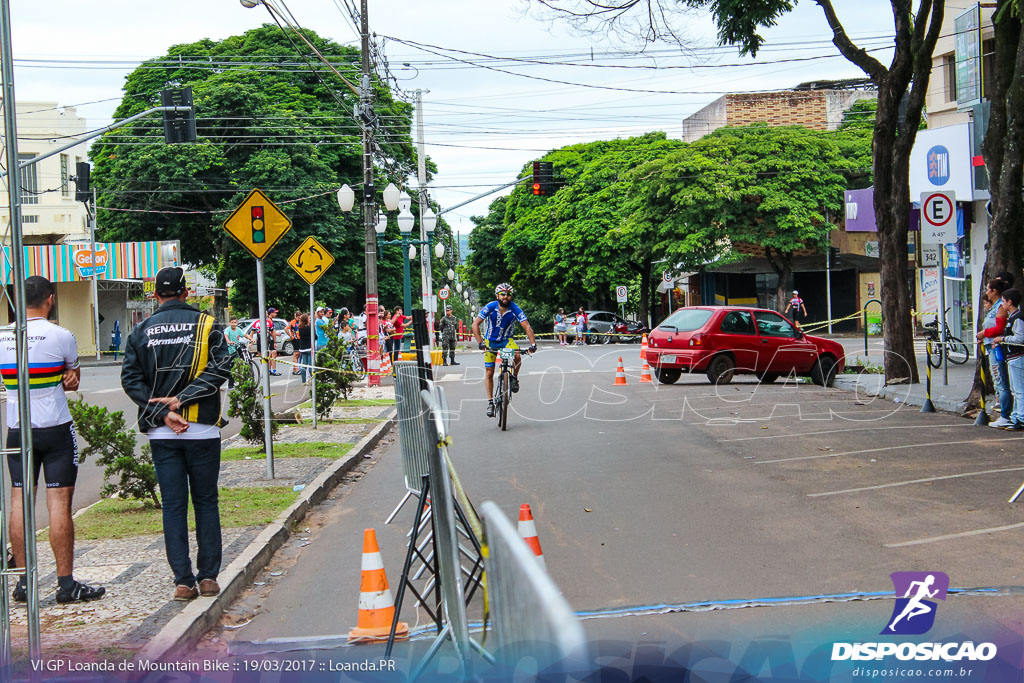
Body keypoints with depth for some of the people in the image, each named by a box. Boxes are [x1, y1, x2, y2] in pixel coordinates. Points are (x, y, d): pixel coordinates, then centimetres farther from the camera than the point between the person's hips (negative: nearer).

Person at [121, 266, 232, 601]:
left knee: (173, 506, 5)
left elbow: (131, 379, -3)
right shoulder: (207, 325, 0)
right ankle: (208, 576, 10)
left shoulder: (141, 331, 4)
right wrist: (181, 401, -11)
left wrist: (162, 412, -7)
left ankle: (184, 581, 3)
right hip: (203, 430, -1)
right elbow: (219, 370, -11)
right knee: (206, 502, 10)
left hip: (162, 434, 1)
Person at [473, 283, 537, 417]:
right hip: (491, 341, 0)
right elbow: (475, 324, -26)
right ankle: (490, 402, 9)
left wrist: (533, 344, -39)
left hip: (506, 340, 0)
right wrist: (480, 343, -38)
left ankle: (514, 378, -2)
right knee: (489, 372, -2)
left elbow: (527, 326, -24)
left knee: (517, 356, -31)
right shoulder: (490, 307, -21)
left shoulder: (515, 309, -20)